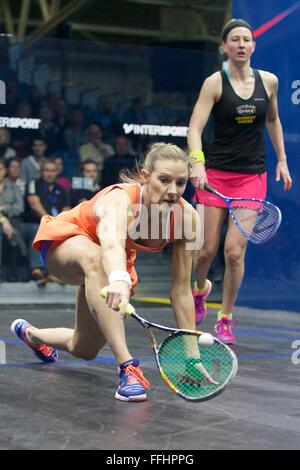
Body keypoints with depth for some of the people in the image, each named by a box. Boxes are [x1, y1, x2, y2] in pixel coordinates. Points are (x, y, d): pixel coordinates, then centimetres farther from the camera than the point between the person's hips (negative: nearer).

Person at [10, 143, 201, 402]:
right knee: (96, 259, -44)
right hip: (66, 241, -6)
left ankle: (30, 333, 49)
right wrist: (118, 280, -86)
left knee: (84, 350, 14)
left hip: (117, 263, 6)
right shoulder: (120, 200, -41)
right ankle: (127, 366, -43)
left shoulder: (187, 217, -27)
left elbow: (181, 289, -20)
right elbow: (111, 243, -64)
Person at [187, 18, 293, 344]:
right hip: (216, 174, -1)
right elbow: (195, 127, -14)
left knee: (235, 251, -8)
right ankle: (200, 288, 39)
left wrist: (282, 160, 18)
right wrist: (197, 162, -30)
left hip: (252, 177, 1)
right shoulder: (215, 82, -5)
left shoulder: (268, 81, 4)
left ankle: (225, 319, 11)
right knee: (208, 249, 3)